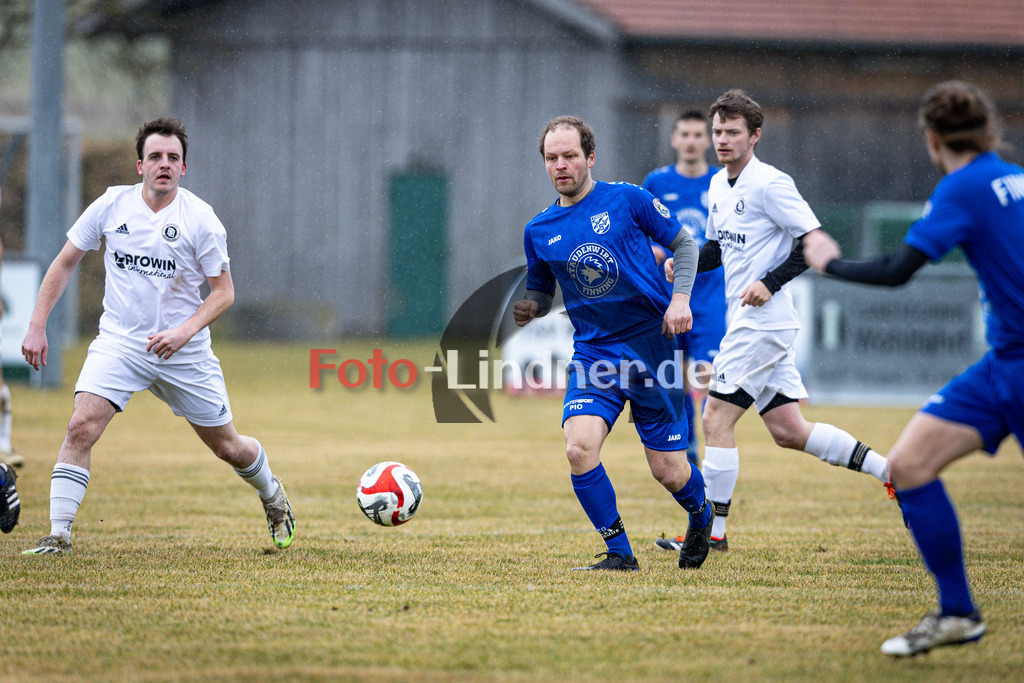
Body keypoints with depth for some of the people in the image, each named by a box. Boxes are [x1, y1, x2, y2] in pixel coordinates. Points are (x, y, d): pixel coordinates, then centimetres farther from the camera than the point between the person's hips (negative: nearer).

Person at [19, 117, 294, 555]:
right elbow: (64, 263, 6)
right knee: (81, 427, -22)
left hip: (184, 351, -1)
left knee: (226, 447, 9)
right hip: (119, 341, 1)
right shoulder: (111, 205, -4)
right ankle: (58, 534, -17)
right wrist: (37, 326, -1)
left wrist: (184, 331, -21)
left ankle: (271, 495, 42)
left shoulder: (200, 219, -10)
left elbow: (223, 292, -5)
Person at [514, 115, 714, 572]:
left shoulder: (627, 200, -3)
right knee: (579, 447, -22)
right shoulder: (539, 231, 6)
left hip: (651, 343, -3)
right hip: (594, 353, 3)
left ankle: (701, 518, 36)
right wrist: (527, 309, -5)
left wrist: (680, 298, -8)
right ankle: (619, 553, -7)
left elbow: (684, 244, 7)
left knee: (668, 471, 1)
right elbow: (542, 295, 18)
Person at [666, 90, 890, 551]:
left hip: (763, 320, -9)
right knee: (788, 431, 8)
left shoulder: (770, 185, -13)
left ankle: (713, 530, -4)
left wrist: (770, 283, -20)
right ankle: (889, 470, 13)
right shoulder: (718, 185, 13)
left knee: (716, 419, -9)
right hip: (747, 322, 9)